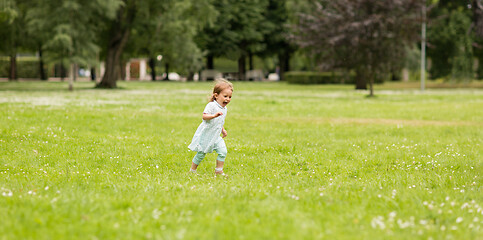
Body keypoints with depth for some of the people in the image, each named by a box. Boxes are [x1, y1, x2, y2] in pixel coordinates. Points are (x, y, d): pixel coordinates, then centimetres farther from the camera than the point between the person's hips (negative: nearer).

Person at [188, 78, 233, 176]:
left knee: (223, 151, -8)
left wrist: (222, 130, 18)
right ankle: (192, 170, 21)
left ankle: (219, 171, 3)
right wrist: (214, 115, -46)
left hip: (216, 137, 7)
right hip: (205, 135, -7)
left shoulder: (224, 109, 9)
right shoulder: (211, 105, -18)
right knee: (201, 154, 3)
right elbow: (204, 116, -32)